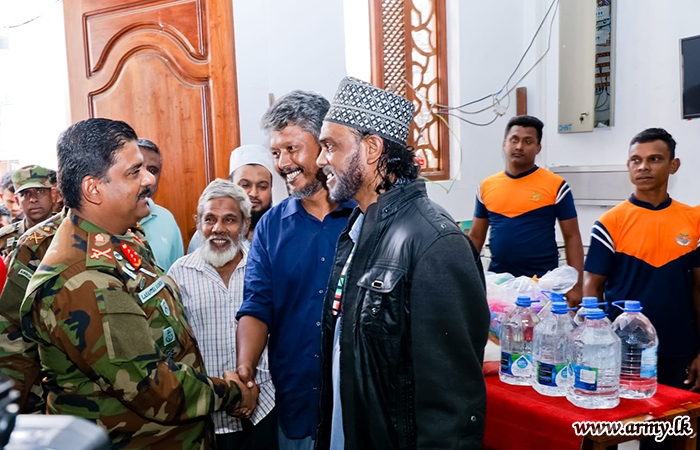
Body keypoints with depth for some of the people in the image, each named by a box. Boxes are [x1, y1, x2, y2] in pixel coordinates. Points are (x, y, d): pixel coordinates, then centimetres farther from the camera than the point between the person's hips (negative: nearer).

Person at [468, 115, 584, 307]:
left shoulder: (556, 186, -1)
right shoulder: (486, 186, 8)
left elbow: (572, 237, 0)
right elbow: (475, 237, 13)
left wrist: (575, 286, -6)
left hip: (542, 283, -2)